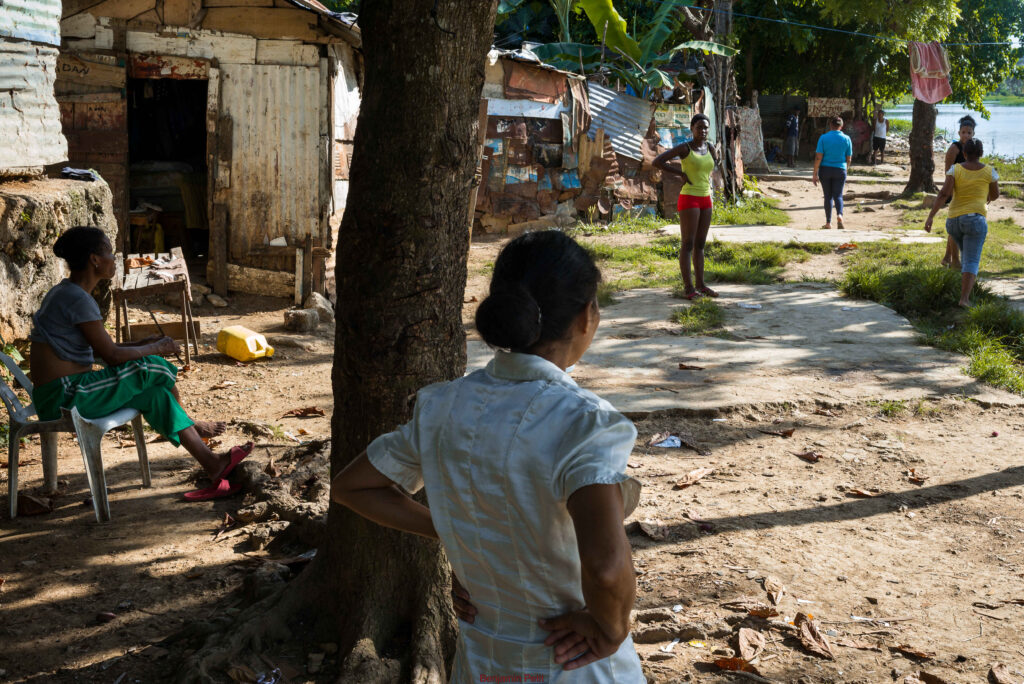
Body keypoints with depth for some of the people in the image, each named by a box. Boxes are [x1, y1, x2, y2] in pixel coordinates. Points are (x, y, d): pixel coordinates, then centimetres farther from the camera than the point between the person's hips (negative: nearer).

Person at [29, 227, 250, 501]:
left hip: (57, 397, 10)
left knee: (155, 393, 5)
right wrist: (156, 349, -1)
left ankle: (212, 465, 5)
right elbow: (112, 356, -16)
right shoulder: (79, 300, -19)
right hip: (65, 398, -10)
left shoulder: (63, 293, 14)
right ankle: (191, 425, 20)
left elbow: (98, 349, 19)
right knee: (154, 369, -8)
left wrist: (141, 344, 11)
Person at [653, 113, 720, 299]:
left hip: (705, 200, 7)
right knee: (687, 244, -6)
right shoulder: (684, 148, -10)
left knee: (700, 244, 10)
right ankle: (688, 287, -4)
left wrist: (707, 178, 14)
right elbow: (656, 162, -14)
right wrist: (682, 173, -14)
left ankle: (700, 284, 16)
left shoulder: (709, 147, 8)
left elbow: (715, 159, 31)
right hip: (689, 200, -7)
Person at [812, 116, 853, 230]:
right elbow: (848, 159, 4)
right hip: (840, 170, 0)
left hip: (825, 169, 0)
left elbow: (818, 157, -9)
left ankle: (828, 223, 12)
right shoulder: (846, 139, -1)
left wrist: (815, 174, -6)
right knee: (838, 195, 4)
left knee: (828, 196, 9)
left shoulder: (823, 138, -5)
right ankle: (839, 215, -25)